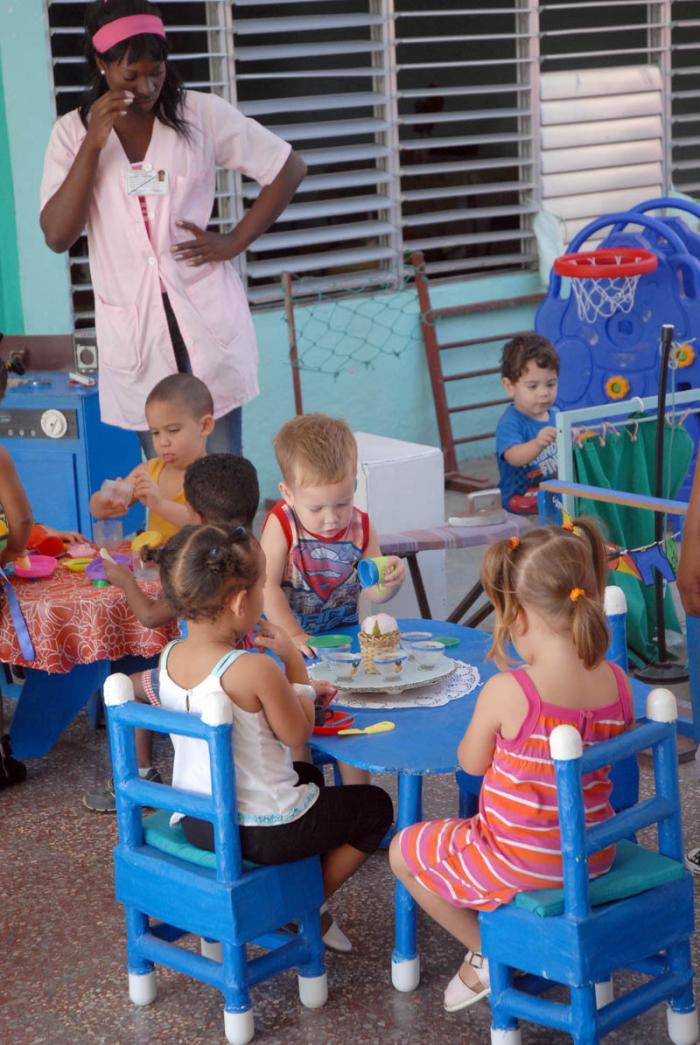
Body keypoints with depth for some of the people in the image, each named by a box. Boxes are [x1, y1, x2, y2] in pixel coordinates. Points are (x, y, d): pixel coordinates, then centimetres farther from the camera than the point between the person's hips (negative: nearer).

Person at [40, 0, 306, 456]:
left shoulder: (202, 114, -2)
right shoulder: (73, 132, 1)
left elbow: (290, 169, 4)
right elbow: (57, 236, -7)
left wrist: (234, 242, -3)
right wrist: (92, 144, -14)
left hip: (206, 313, -1)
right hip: (133, 327, 1)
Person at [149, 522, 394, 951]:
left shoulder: (170, 658, -5)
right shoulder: (254, 670, -28)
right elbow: (298, 733, -12)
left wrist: (288, 688, 10)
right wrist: (294, 662, -3)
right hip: (262, 831, -7)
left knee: (308, 775, 36)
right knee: (375, 806, 16)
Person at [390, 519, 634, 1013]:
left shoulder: (506, 692, -27)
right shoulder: (618, 684, -11)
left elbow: (472, 763, -9)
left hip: (519, 863, -7)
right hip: (594, 856, 7)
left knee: (403, 850, 19)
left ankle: (485, 954, 20)